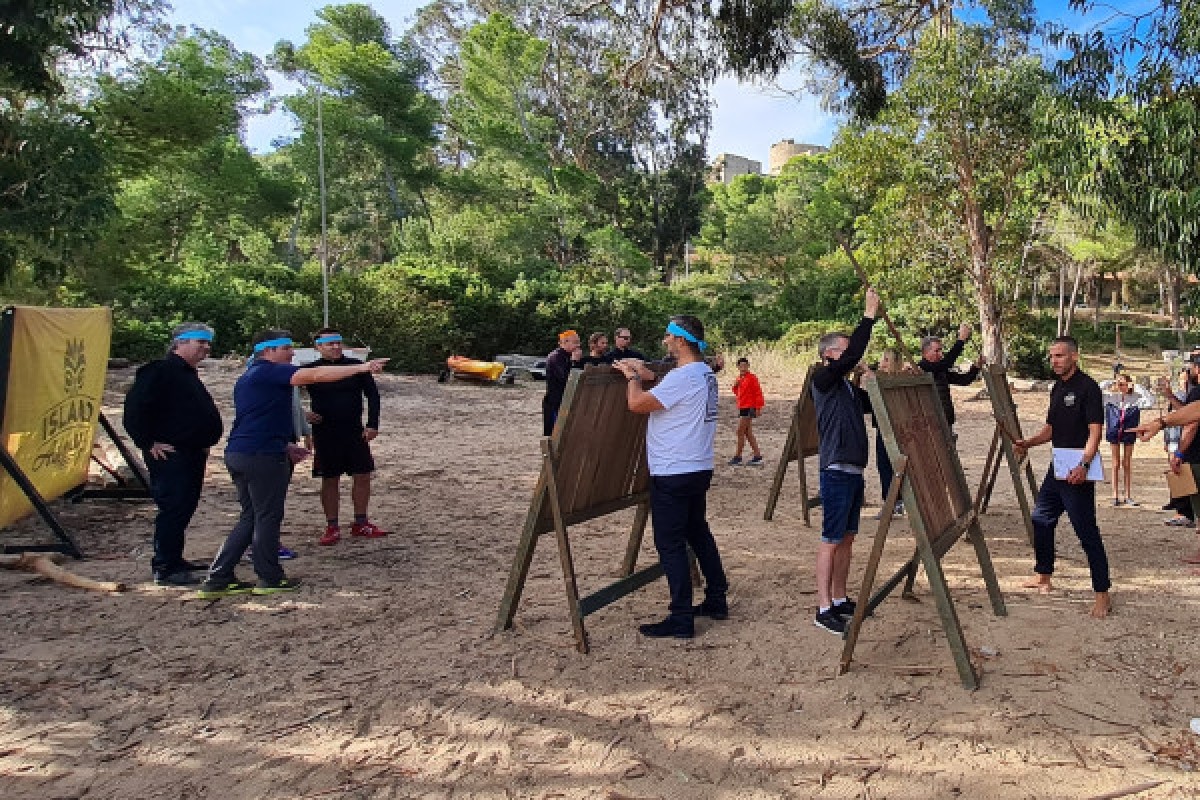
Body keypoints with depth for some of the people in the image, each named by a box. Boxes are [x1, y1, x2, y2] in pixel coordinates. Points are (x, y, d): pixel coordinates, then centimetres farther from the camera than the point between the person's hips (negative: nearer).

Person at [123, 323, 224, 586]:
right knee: (172, 508, -9)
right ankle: (165, 569, -4)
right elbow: (135, 408, -20)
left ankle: (174, 559, 26)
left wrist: (203, 444, 21)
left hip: (192, 454, 10)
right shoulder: (160, 371, -12)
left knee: (184, 508, 15)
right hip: (170, 454, -10)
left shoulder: (188, 374, 20)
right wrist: (149, 443, -19)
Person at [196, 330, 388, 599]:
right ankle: (270, 579, 12)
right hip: (262, 456, -10)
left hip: (238, 453, 10)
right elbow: (315, 375, -22)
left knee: (251, 518, 15)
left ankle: (218, 579, 15)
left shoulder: (248, 377, 21)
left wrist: (283, 445, 26)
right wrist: (361, 368, -26)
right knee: (268, 517, 2)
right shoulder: (269, 371, -10)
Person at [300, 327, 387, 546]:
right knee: (330, 480, 5)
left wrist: (372, 425, -4)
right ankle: (332, 527, 14)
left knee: (362, 476, 4)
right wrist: (303, 414, -8)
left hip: (355, 432, 2)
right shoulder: (310, 370, -2)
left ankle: (360, 523, 19)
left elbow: (372, 394, 3)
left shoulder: (356, 366, -1)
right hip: (325, 434, -1)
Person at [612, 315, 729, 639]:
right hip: (699, 469, 10)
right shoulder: (705, 374, 11)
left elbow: (636, 403, -21)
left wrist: (633, 376, -4)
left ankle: (681, 619, 2)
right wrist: (644, 373, 17)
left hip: (673, 474, -10)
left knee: (671, 545, -3)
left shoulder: (682, 377, -20)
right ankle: (716, 600, 30)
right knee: (698, 533, 21)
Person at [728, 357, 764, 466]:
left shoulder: (752, 377, -10)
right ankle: (757, 456, 14)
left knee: (740, 432, -8)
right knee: (748, 433, 10)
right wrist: (735, 386, 2)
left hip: (749, 408, -9)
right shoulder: (739, 378, 14)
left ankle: (738, 457, -1)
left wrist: (758, 407, -17)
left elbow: (758, 392, -13)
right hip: (742, 408, 9)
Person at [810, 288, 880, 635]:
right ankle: (824, 609, -1)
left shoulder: (849, 388, 17)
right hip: (836, 472, -9)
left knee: (846, 538, 14)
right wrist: (869, 315, -17)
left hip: (854, 471, 9)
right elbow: (853, 356, -21)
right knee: (831, 540, -6)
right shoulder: (823, 379, -8)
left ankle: (840, 600, 23)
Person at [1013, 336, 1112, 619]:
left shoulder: (1087, 387, -12)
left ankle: (1102, 595, 1)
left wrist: (1083, 465, -29)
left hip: (1077, 472, -9)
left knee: (1087, 531, -6)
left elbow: (1095, 431, -18)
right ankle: (1043, 576, 32)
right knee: (1040, 519, 17)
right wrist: (1027, 443, 5)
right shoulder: (1058, 388, 15)